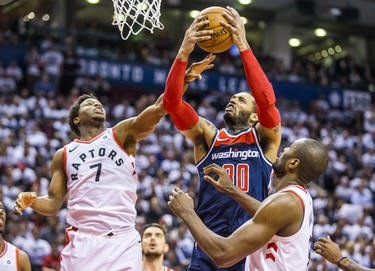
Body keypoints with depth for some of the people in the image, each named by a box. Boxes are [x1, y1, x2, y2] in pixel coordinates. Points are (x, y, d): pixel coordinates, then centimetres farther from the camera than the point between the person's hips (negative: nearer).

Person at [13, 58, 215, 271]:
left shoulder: (122, 134, 13)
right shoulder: (63, 156, 18)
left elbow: (160, 108, -2)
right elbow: (54, 204, 18)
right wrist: (32, 201, -4)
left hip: (123, 240, -1)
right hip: (82, 241, 1)